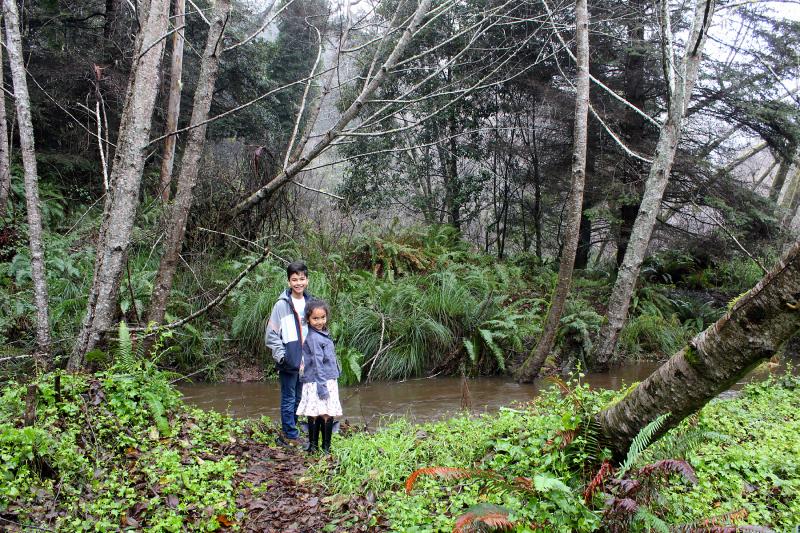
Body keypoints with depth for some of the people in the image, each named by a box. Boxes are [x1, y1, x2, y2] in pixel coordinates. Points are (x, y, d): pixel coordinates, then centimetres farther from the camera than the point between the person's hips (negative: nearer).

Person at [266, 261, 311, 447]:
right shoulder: (282, 305, -9)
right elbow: (271, 334, -7)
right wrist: (281, 356, -12)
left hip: (305, 361, 6)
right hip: (289, 362, -5)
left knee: (298, 398, 14)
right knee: (289, 399, 2)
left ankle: (287, 433, 26)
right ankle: (291, 435, 12)